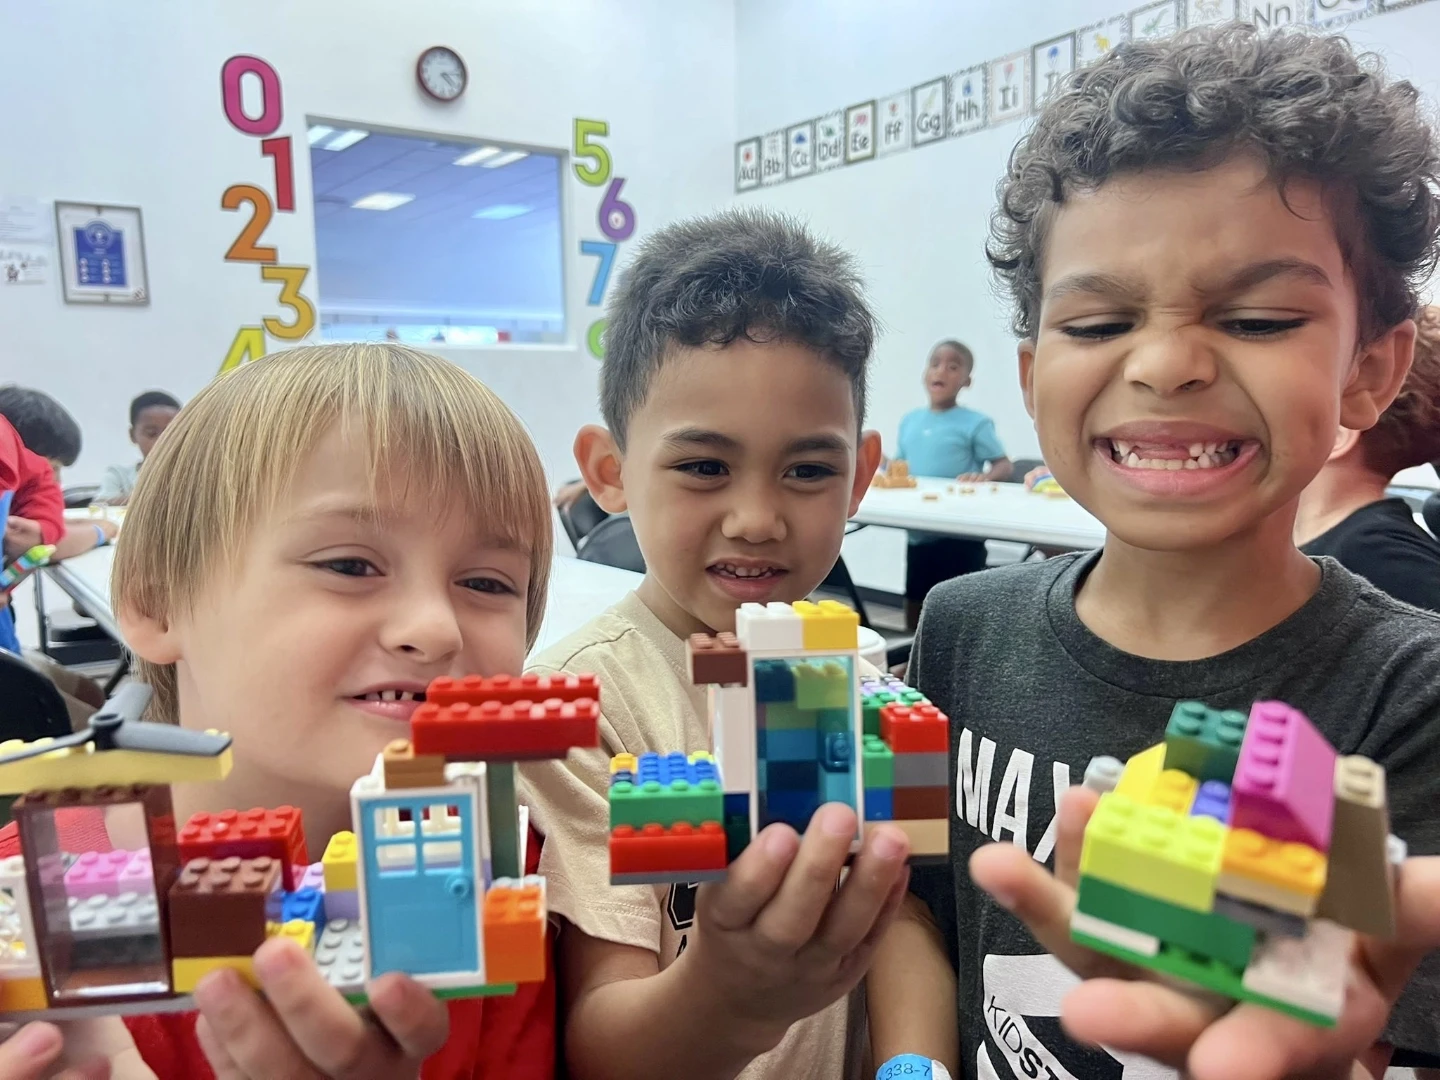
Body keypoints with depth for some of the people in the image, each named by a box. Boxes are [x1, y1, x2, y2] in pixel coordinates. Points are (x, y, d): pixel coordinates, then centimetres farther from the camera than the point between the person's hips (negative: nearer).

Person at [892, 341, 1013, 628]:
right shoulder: (909, 420, 7)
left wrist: (984, 476, -28)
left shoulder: (975, 424, -8)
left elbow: (1005, 465, -7)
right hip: (919, 533, 5)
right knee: (914, 602, 15)